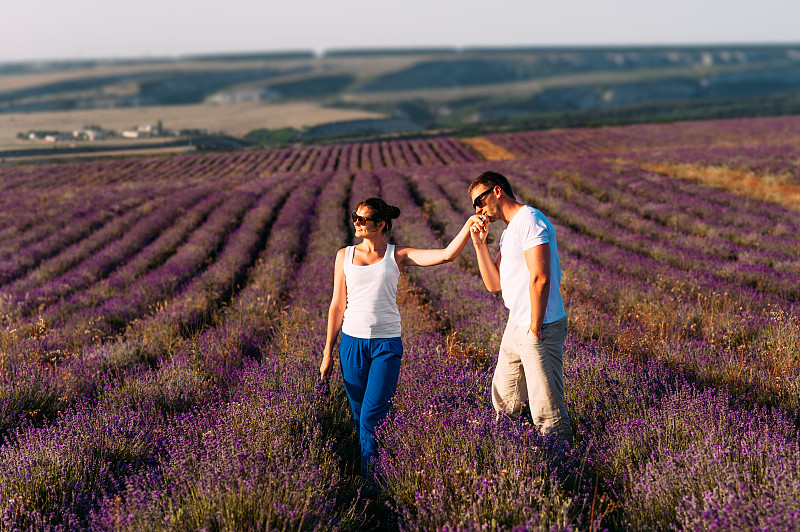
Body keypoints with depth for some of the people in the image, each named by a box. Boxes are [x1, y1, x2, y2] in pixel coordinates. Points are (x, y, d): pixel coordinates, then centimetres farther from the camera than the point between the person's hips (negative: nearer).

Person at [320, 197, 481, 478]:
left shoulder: (398, 256, 3)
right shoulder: (345, 255, 9)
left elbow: (447, 255, -7)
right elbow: (337, 305, 11)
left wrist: (469, 226, -20)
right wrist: (328, 352, 9)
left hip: (387, 344, -2)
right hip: (352, 342, 3)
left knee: (372, 417, -10)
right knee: (359, 416, 8)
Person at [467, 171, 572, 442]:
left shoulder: (530, 221, -15)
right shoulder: (509, 231, 17)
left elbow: (540, 279, -22)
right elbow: (494, 284, 14)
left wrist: (535, 329, -20)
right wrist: (480, 244, 5)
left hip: (540, 329, -10)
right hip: (515, 326, 10)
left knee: (546, 408, -6)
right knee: (503, 398, 20)